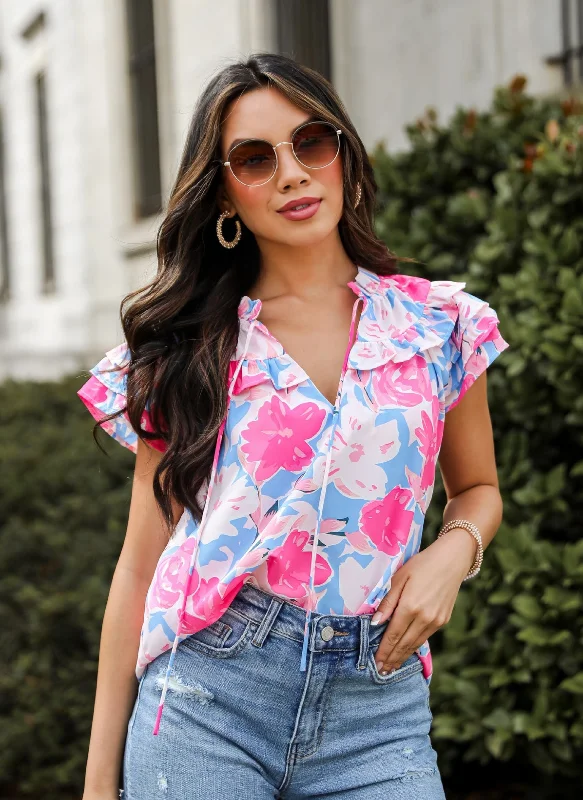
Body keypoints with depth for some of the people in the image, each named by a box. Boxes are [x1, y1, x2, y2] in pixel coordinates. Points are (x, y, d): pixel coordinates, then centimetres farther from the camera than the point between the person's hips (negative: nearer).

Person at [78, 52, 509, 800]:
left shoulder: (437, 324, 4)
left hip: (377, 711, 1)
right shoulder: (184, 351, 2)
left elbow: (478, 488, 19)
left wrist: (452, 550, -5)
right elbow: (142, 566, 4)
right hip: (206, 701, -1)